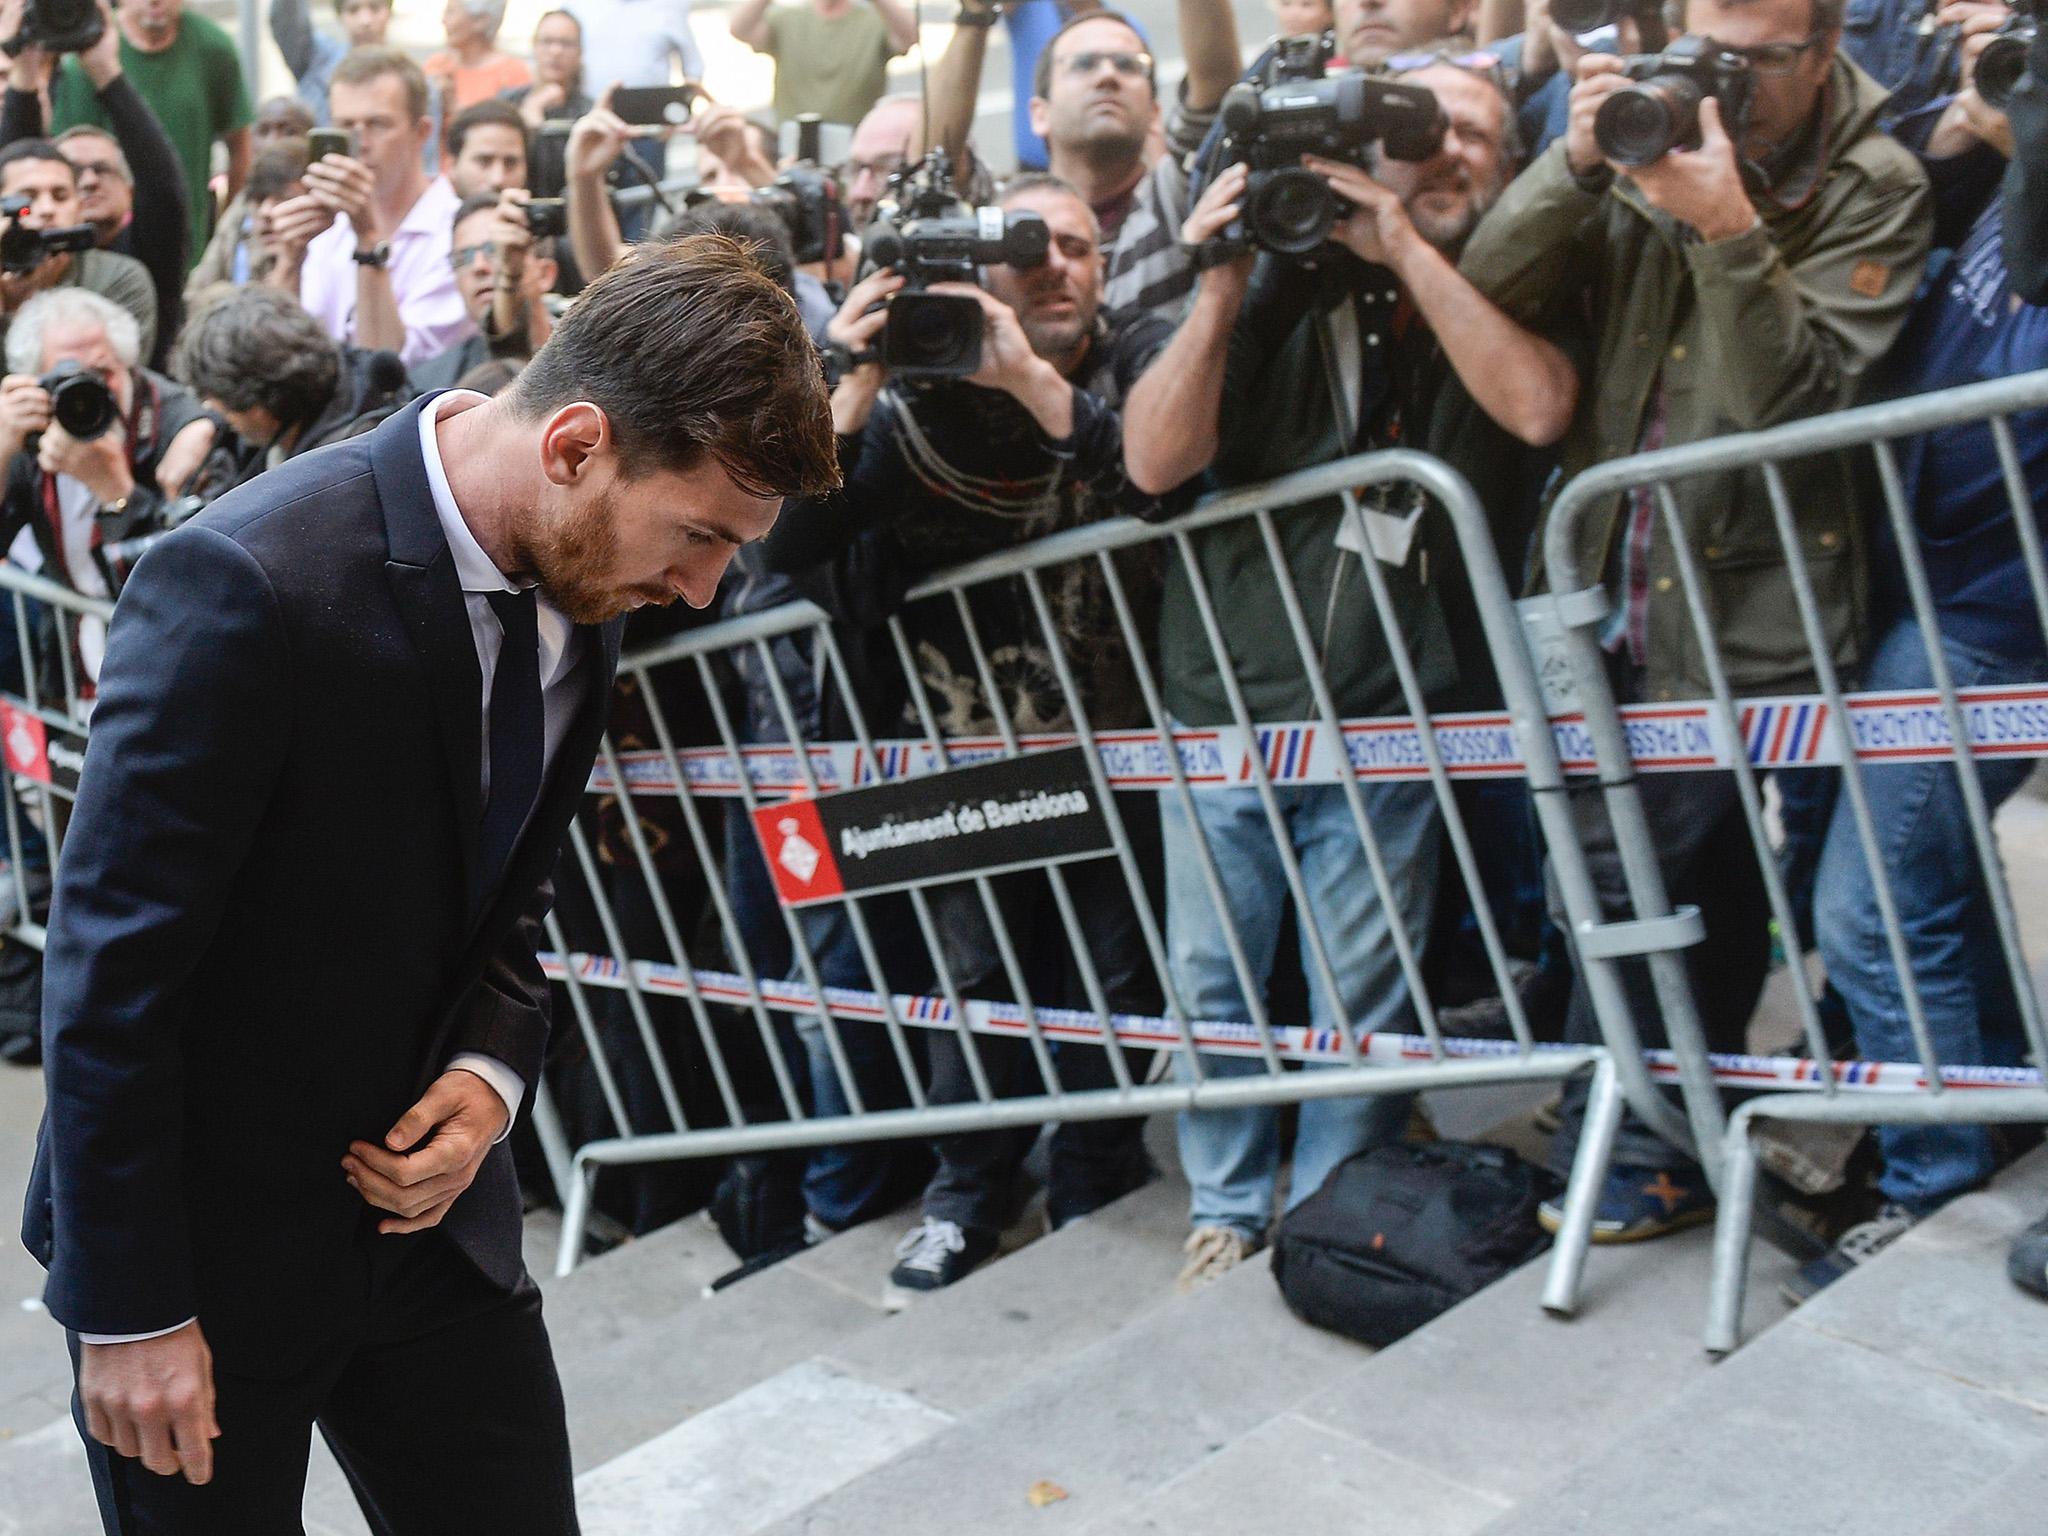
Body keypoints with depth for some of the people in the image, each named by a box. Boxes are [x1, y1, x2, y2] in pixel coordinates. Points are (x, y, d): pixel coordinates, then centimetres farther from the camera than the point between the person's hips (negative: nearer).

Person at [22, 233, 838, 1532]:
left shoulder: (581, 589, -3)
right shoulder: (249, 583, -25)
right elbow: (113, 969, -20)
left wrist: (492, 1073, -7)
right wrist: (131, 1312, -15)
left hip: (425, 1193, 6)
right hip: (212, 1240, -6)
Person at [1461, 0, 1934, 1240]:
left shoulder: (1873, 190, -5)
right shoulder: (1649, 147, 5)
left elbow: (1795, 395, -16)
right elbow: (1491, 290, -3)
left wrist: (1727, 228, -26)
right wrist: (1579, 162, -16)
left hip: (1750, 614, -4)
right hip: (1618, 596, 4)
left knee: (1626, 875, -4)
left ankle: (1629, 1163, 14)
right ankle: (1676, 1147, 34)